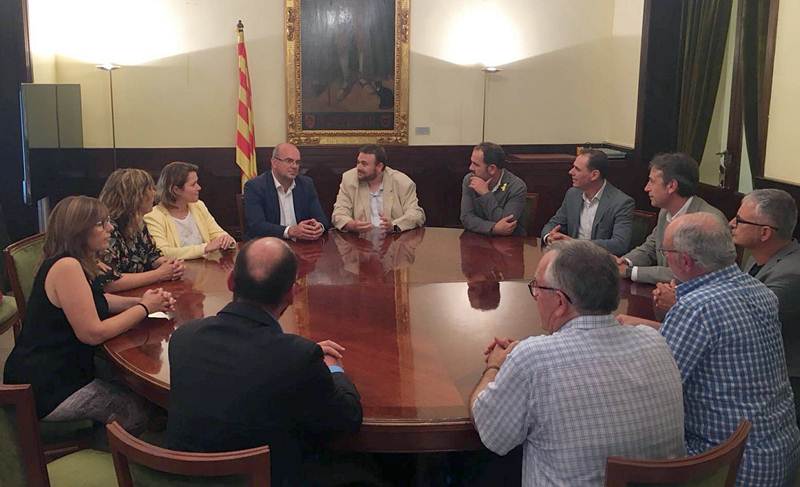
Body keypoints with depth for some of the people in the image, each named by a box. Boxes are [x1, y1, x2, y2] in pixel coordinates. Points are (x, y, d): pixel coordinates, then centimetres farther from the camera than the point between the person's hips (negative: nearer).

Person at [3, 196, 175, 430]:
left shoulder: (77, 262, 7)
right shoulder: (66, 266, -23)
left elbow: (98, 301, 20)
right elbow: (93, 333, -24)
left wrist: (139, 301, 1)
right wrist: (144, 308, -12)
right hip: (45, 391, -10)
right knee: (134, 410, -2)